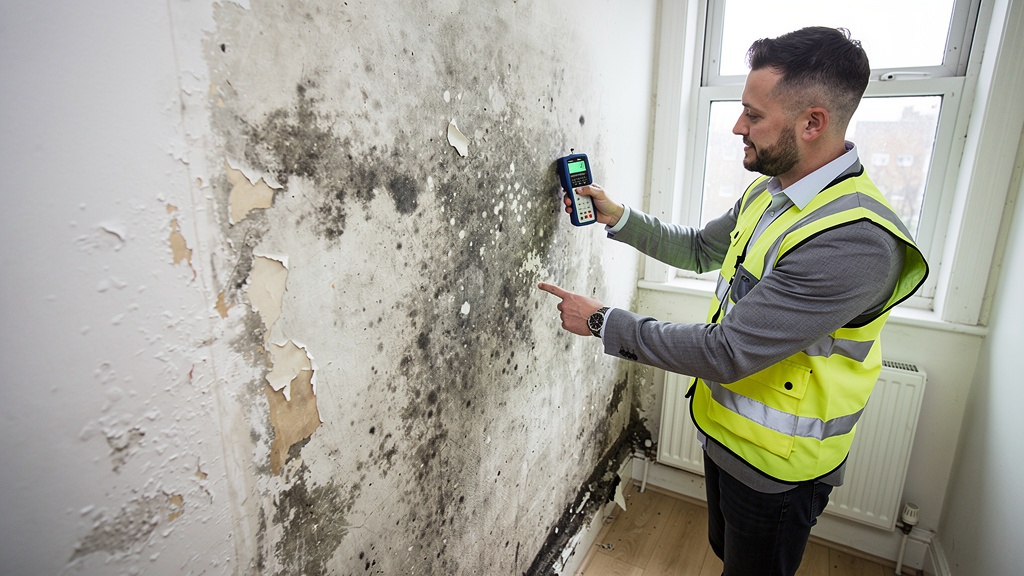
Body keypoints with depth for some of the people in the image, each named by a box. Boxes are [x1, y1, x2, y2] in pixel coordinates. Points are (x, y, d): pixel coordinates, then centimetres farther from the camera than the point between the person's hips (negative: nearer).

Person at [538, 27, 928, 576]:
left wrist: (602, 321, -24)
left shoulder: (855, 241, -33)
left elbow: (727, 353, -34)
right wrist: (617, 217, 0)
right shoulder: (767, 191, -2)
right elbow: (699, 249, 13)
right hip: (725, 428, 8)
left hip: (774, 465, -8)